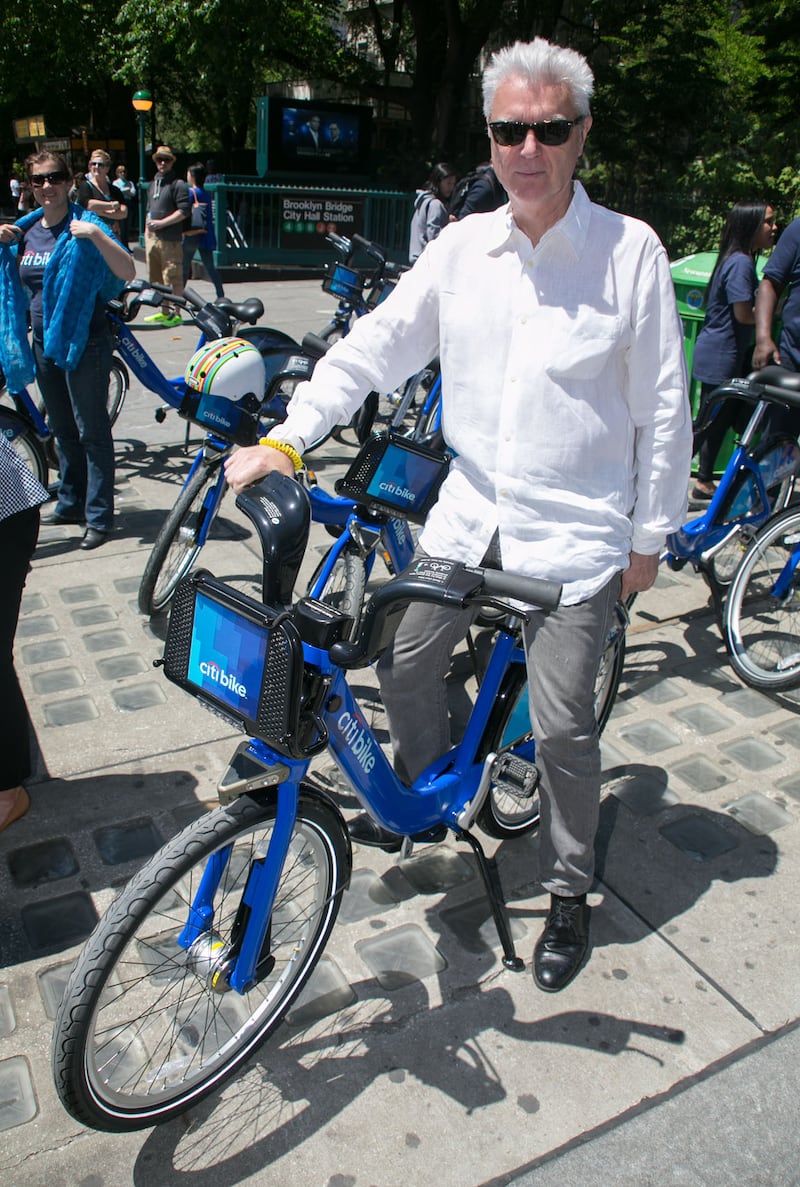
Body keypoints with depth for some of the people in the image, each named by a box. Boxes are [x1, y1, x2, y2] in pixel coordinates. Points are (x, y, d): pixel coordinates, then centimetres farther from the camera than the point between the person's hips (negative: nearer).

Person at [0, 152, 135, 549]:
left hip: (84, 344, -7)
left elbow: (127, 272, -21)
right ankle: (71, 503, 31)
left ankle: (99, 517, 6)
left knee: (92, 432, -2)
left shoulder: (84, 225, -9)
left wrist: (97, 236, -32)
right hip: (44, 343, 7)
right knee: (62, 431, 17)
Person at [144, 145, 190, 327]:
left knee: (174, 278, -6)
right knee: (157, 278, 13)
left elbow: (184, 210, -14)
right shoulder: (152, 184, 19)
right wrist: (147, 233, 20)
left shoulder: (178, 184, -5)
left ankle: (176, 314, -1)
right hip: (153, 238, 8)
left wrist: (162, 222, -16)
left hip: (170, 239, -8)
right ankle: (164, 311, 22)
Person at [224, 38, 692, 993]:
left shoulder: (630, 250, -7)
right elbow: (375, 344, 1)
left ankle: (569, 894, 26)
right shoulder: (462, 246, 3)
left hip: (575, 530, -4)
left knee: (560, 724, 1)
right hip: (469, 511, 4)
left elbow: (662, 407, -3)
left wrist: (651, 536, -2)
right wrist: (286, 437, -10)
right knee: (405, 662, 11)